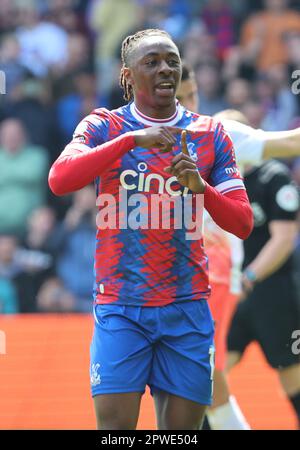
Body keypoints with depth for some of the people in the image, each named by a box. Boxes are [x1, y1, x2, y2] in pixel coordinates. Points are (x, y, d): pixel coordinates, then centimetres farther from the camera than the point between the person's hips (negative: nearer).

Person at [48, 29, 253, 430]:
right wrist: (131, 139, -23)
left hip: (187, 308, 2)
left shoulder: (210, 135, 9)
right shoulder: (103, 126, 3)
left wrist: (202, 188, -14)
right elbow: (59, 180, -16)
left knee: (181, 429, -1)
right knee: (115, 427, -11)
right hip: (120, 307, -2)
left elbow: (242, 224, 5)